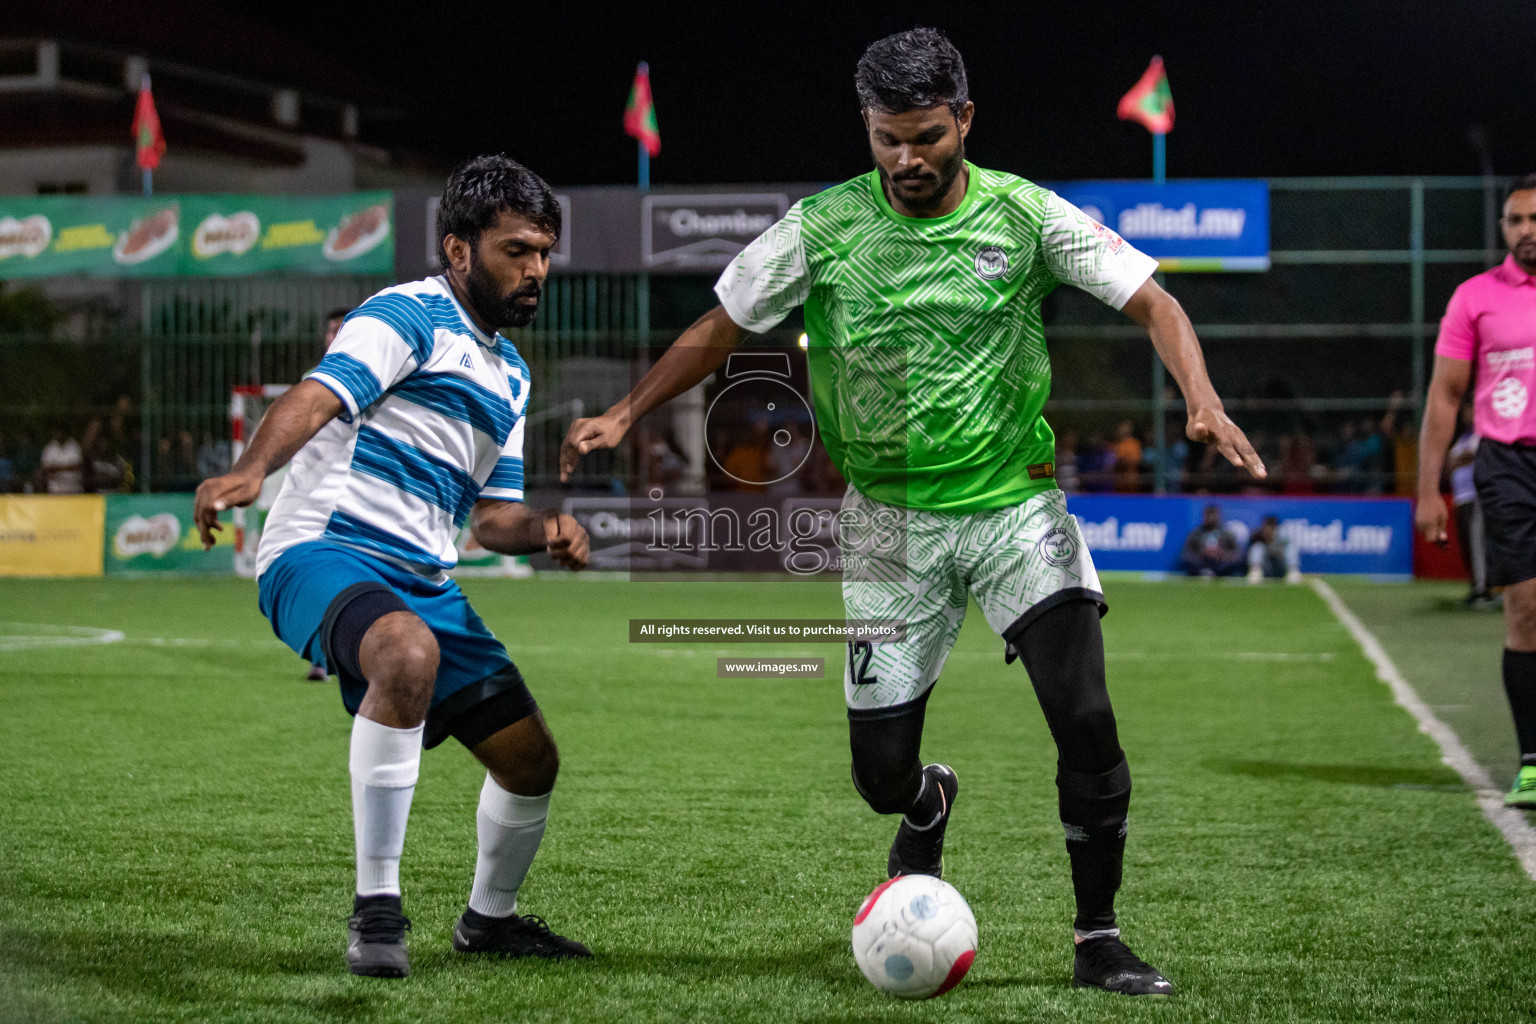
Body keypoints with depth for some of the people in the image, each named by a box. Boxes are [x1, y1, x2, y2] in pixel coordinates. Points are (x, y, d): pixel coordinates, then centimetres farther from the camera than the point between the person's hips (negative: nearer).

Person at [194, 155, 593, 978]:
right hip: (325, 548, -9)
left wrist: (545, 530, 4)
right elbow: (319, 395, -24)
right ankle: (375, 909, -31)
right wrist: (250, 470, -43)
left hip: (422, 580, 9)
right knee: (409, 656, -40)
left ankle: (488, 919, 36)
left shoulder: (511, 373, 22)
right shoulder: (411, 315, -6)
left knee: (530, 760, 9)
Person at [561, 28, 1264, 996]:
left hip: (1016, 505, -1)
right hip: (892, 521, 1)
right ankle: (929, 808, 40)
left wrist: (1203, 401, -25)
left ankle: (1098, 941, 2)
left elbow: (1153, 304, -7)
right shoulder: (823, 227, -4)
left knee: (1087, 724, -17)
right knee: (880, 771, 1)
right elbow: (721, 328, 5)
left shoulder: (1025, 214, -6)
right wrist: (626, 413, -6)